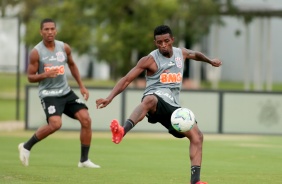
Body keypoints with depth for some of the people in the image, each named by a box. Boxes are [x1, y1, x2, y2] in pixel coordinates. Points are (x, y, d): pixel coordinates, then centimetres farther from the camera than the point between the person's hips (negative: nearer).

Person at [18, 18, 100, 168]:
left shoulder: (64, 48, 3)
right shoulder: (36, 52, -10)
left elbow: (72, 65, 22)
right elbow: (30, 77, -5)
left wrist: (81, 86, 17)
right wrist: (44, 74, -25)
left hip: (66, 92, 6)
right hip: (49, 94, -6)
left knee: (86, 119, -8)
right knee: (55, 124, -28)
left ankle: (84, 160, 3)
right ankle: (26, 146, -5)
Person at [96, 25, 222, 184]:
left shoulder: (181, 53, 12)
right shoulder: (150, 60, -4)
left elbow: (195, 54, 39)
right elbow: (127, 79, -7)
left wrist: (210, 61, 44)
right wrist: (109, 98, -17)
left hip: (173, 106, 6)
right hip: (156, 99, -6)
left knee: (197, 136, -7)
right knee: (149, 100, -44)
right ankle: (122, 132, -68)